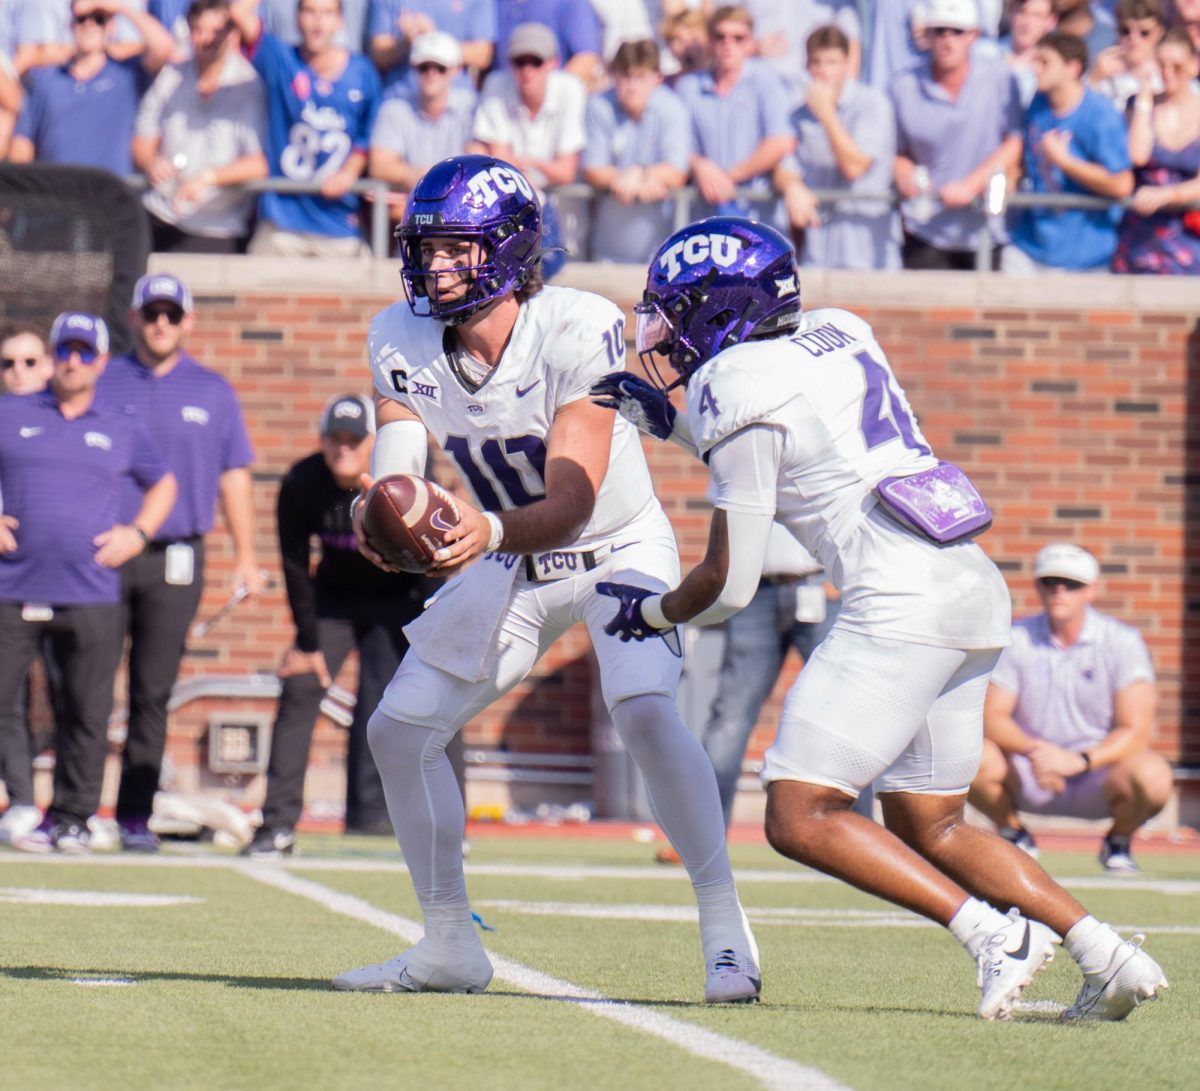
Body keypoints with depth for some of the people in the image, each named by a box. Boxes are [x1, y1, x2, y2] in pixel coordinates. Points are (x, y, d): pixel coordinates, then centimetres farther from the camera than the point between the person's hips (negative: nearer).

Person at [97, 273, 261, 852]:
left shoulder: (211, 391, 11)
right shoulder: (102, 385, 8)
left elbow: (233, 476, 12)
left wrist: (245, 556, 6)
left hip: (174, 560, 1)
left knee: (153, 692, 1)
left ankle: (135, 815, 5)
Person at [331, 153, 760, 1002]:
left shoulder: (579, 333, -29)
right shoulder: (404, 342, -12)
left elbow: (572, 503, -33)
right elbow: (396, 466, -18)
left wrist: (490, 532, -53)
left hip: (621, 549, -6)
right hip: (513, 564, 6)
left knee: (645, 710, -30)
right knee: (400, 729, 1)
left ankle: (725, 926, -19)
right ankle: (451, 945, 16)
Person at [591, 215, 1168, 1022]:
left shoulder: (738, 389, -7)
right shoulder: (836, 337, 16)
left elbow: (731, 583, -4)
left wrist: (653, 612, 15)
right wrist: (672, 420, 29)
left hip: (902, 603, -9)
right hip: (978, 591, 9)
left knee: (800, 817, -6)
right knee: (928, 828, 17)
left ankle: (995, 933, -15)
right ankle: (1109, 956, 6)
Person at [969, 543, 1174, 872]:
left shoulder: (1122, 642, -8)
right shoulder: (1016, 639, -2)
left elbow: (1135, 731, -14)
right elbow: (992, 718, -8)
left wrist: (1081, 760, -32)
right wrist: (1034, 750, -29)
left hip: (1097, 771, -1)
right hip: (1028, 777, 1)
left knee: (1152, 777, -33)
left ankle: (1119, 841, 3)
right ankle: (1014, 835, 4)